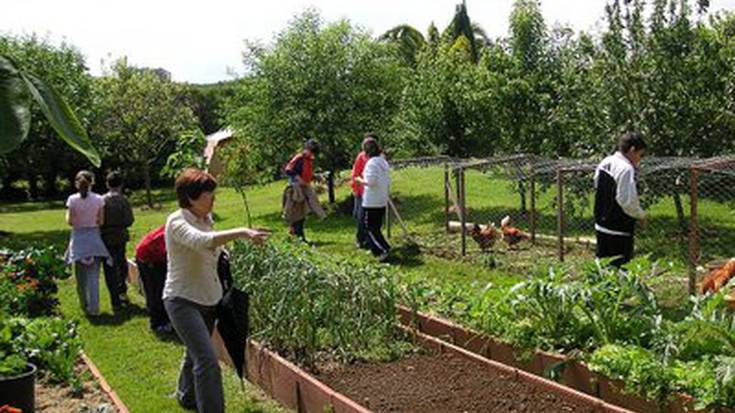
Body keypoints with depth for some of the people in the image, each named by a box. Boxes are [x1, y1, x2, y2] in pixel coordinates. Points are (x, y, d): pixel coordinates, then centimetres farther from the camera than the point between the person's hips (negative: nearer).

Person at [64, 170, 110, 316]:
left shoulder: (72, 200, -8)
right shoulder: (98, 199, -5)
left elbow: (70, 222, -8)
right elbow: (101, 221, -3)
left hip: (78, 240, 0)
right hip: (94, 238, 0)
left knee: (81, 276, 14)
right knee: (93, 276, 2)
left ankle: (84, 305, 24)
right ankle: (93, 307, -4)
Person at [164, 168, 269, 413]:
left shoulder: (206, 218, 3)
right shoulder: (177, 222, -20)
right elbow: (202, 241, -41)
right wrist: (242, 232, -48)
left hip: (209, 298, 8)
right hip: (183, 301, -8)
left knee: (196, 353, 24)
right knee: (208, 361, -17)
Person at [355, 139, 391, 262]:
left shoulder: (371, 163, -16)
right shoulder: (384, 162, 10)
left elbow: (370, 182, -21)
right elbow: (388, 181, 13)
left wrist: (360, 180, -6)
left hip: (371, 202, -8)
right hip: (382, 201, 8)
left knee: (371, 228, -2)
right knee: (376, 226, 17)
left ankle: (384, 249, -11)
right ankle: (375, 249, 20)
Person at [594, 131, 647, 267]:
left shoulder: (604, 163, 8)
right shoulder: (626, 169, -19)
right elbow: (628, 201, -22)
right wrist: (641, 215, -4)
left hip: (601, 225, 9)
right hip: (619, 230, -9)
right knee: (619, 267, -2)